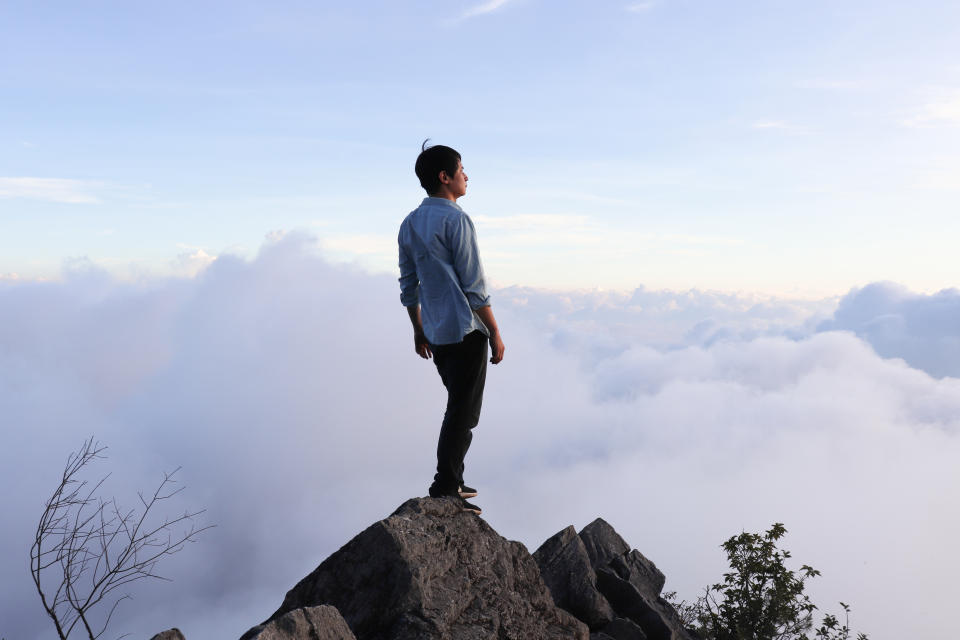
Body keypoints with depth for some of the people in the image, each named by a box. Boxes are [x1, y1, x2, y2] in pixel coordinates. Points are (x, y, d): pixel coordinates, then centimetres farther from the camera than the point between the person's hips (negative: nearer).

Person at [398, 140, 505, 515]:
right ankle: (444, 491, 1)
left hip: (436, 334, 8)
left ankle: (452, 481, 26)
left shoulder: (409, 224, 11)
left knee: (460, 406, 20)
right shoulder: (455, 220, -13)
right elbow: (474, 285, -15)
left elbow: (408, 285, 15)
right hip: (466, 331, -8)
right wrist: (495, 334, -9)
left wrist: (419, 332, 23)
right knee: (463, 413, -2)